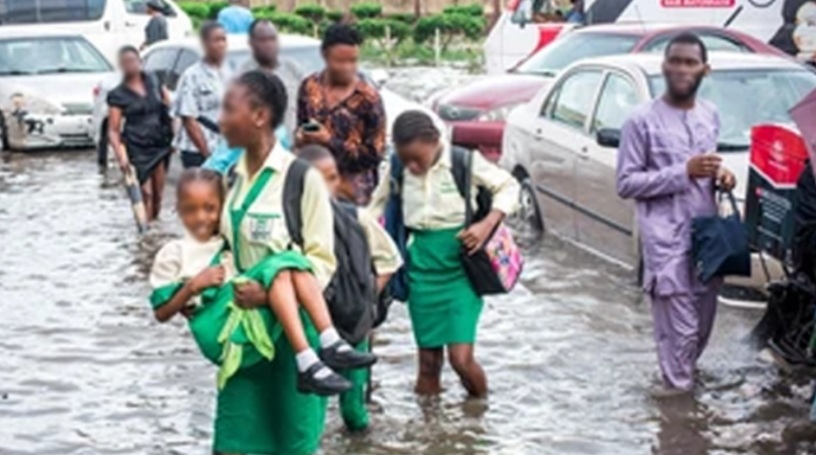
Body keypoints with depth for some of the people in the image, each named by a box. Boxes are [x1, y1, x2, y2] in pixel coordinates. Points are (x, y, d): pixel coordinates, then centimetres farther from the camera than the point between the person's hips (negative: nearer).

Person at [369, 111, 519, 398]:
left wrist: (487, 224, -15)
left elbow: (508, 186, -1)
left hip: (460, 264, -3)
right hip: (422, 264, 3)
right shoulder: (395, 168, -1)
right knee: (428, 361, 6)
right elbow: (378, 205, 14)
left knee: (461, 358, -10)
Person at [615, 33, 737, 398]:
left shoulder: (710, 116, 11)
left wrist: (719, 175, 0)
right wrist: (684, 172, -19)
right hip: (667, 238, -6)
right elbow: (626, 183, -10)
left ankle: (682, 373, 34)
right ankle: (679, 384, 9)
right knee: (679, 323, -6)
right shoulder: (642, 121, -8)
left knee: (704, 317, 14)